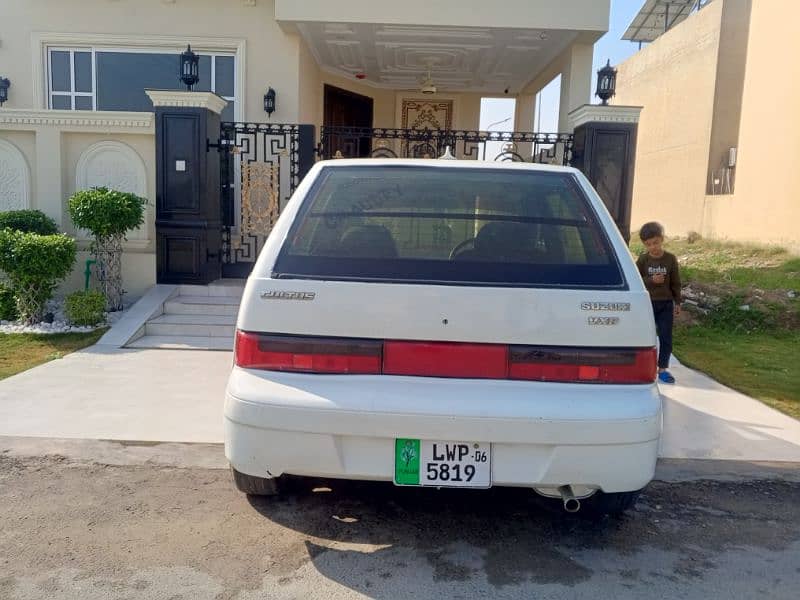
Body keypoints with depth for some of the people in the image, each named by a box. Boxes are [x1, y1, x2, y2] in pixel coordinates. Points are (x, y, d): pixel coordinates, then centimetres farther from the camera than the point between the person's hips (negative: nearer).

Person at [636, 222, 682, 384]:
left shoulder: (671, 259, -2)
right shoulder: (643, 260, -4)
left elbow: (676, 283, 3)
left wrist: (677, 302, 3)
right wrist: (651, 280, -19)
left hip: (666, 304, 1)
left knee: (666, 337, 4)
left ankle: (663, 368, 14)